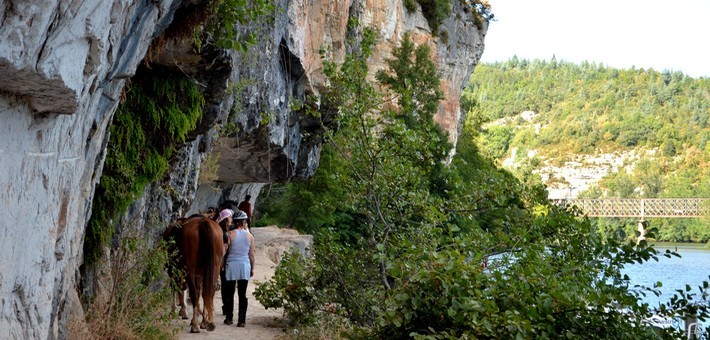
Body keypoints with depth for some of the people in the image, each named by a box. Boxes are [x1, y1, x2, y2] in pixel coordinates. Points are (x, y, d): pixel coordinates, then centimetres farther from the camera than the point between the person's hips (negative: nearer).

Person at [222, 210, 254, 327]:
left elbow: (224, 251, -4)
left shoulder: (230, 234, -6)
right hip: (245, 266, 1)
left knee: (229, 293, 11)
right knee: (242, 294, 4)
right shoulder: (250, 236, 0)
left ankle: (229, 318, 18)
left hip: (231, 265, -1)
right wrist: (252, 268, 15)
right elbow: (251, 255, 5)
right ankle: (242, 320, 2)